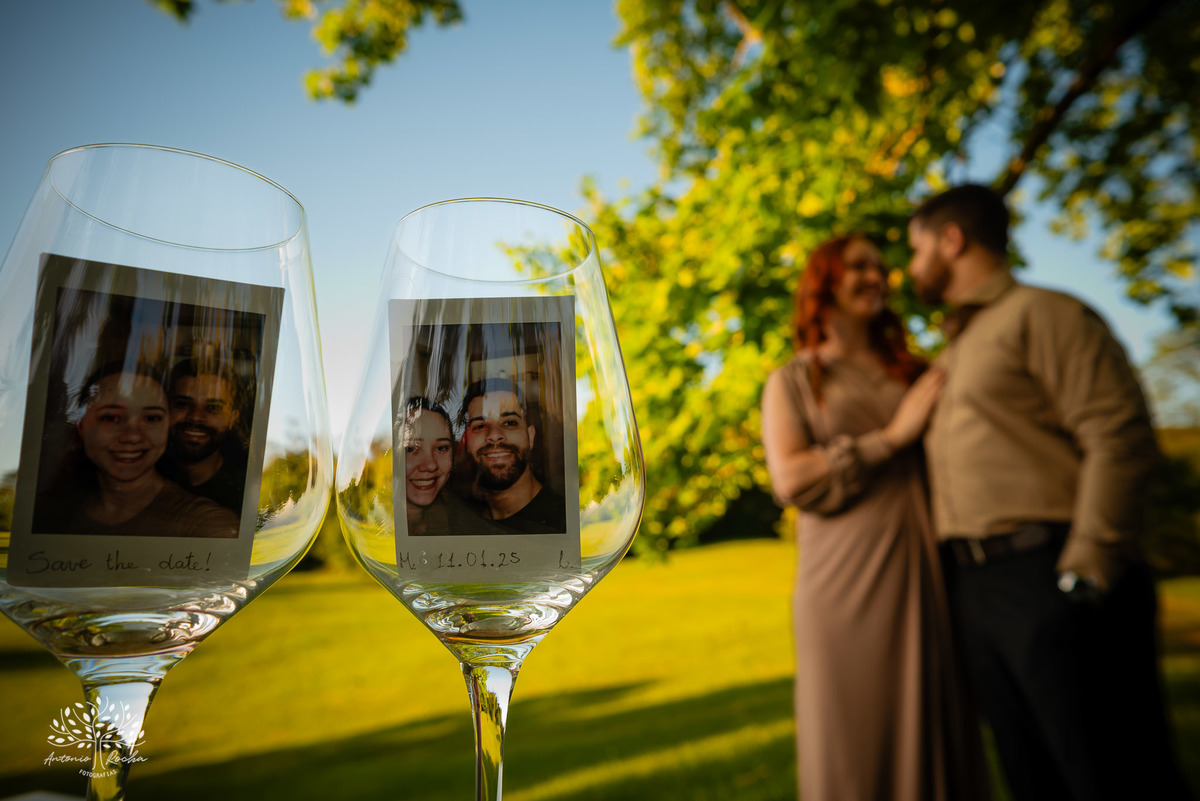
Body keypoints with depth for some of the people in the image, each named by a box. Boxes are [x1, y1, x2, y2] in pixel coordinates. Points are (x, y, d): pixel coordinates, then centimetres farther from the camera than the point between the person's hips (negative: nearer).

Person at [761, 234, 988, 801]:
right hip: (847, 583, -3)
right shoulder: (791, 381, 8)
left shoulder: (914, 372, 17)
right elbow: (789, 478, -8)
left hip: (926, 575, 4)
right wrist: (895, 435, -8)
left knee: (937, 744, 8)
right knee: (857, 751, 1)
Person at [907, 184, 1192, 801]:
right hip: (973, 587, 8)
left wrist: (1083, 573, -17)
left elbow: (1120, 438, -13)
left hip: (1047, 574, -8)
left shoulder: (1041, 314, -1)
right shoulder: (954, 354, 23)